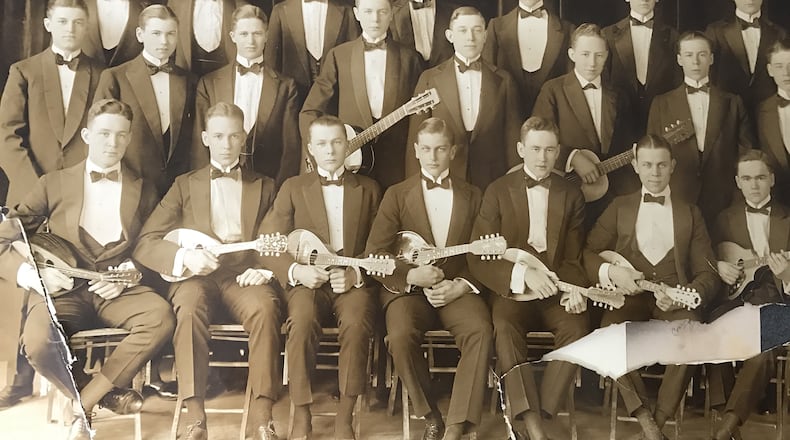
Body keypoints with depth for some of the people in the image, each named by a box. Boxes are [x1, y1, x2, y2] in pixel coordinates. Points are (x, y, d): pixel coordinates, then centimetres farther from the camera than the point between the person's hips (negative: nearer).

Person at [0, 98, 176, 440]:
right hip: (63, 290, -1)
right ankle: (106, 394, -6)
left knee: (161, 317, -33)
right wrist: (34, 274, -12)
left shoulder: (143, 192, 15)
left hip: (119, 293, 1)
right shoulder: (54, 184, 10)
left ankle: (84, 403, -18)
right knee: (37, 343, -35)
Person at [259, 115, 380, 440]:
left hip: (353, 279, 0)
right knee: (302, 320, -34)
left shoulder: (368, 189, 16)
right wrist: (296, 270, -15)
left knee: (357, 322, -34)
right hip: (306, 280, 0)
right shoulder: (293, 188, 14)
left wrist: (356, 273, -12)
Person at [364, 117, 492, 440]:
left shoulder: (472, 196, 13)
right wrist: (411, 274, -16)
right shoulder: (397, 195, 8)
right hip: (408, 288, -1)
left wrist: (461, 286, -11)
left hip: (457, 289, 1)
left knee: (480, 331, -31)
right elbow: (375, 254, 1)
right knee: (400, 336, -32)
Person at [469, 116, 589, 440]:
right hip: (511, 291, -2)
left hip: (555, 292, 2)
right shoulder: (498, 191, 2)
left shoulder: (571, 195, 10)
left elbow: (573, 259, 10)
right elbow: (478, 258, -4)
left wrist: (575, 290, -12)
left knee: (578, 328, -29)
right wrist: (522, 274, -19)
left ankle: (544, 414, -22)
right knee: (505, 328, -33)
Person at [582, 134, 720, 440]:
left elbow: (707, 273, 10)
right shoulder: (619, 207, 17)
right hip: (629, 296, 0)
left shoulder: (690, 213, 17)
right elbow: (588, 254, 10)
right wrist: (611, 271, -12)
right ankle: (643, 415, -20)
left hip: (675, 298, 0)